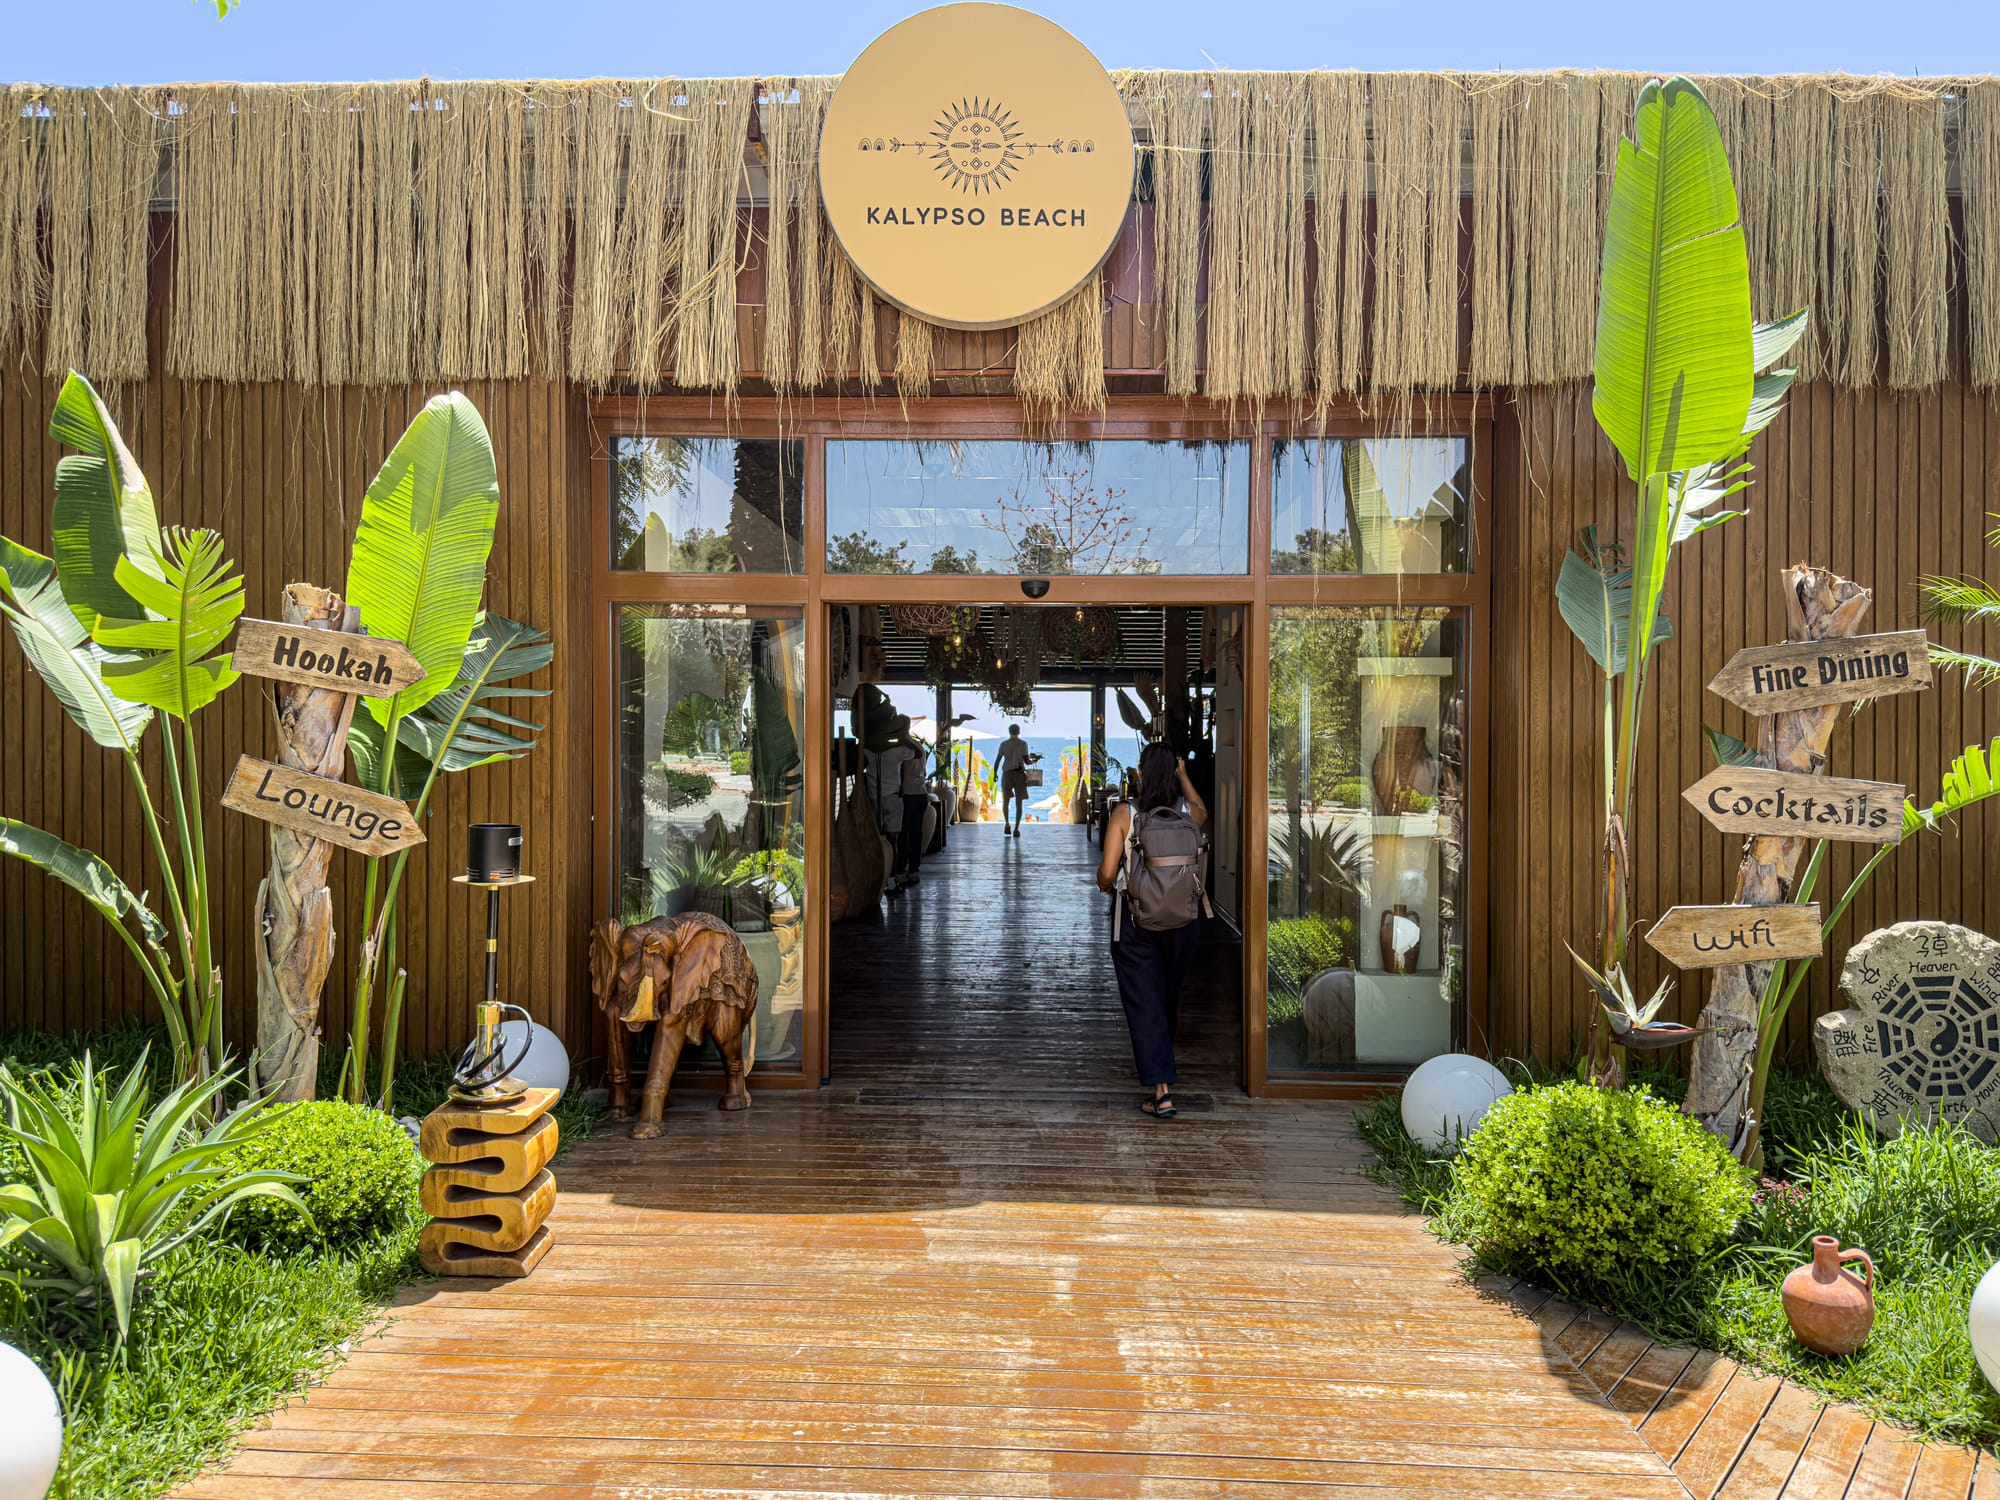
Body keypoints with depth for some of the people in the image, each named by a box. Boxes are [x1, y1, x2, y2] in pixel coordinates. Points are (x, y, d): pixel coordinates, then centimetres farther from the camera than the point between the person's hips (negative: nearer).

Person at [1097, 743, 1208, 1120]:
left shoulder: (1125, 814, -12)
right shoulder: (1189, 816, -2)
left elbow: (1107, 872, -14)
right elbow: (1202, 809, 25)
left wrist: (1104, 886, 7)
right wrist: (1183, 775, 25)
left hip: (1135, 922, -3)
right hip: (1182, 921, 4)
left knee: (1144, 1004, 1)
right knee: (1168, 999, 21)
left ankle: (1162, 1091, -6)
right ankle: (1163, 1070, 42)